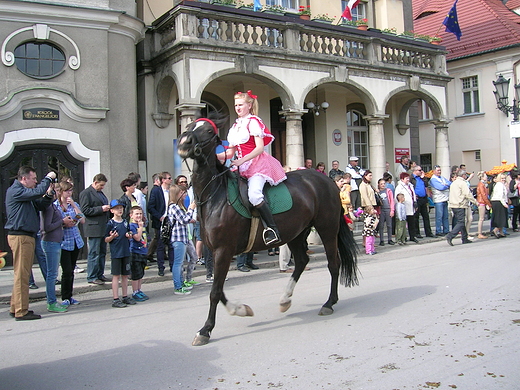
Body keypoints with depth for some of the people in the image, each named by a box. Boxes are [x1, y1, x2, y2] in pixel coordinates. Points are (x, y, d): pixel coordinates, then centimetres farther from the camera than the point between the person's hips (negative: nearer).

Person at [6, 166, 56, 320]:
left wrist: (49, 194, 1)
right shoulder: (15, 191, -10)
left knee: (23, 273, 13)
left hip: (27, 236, 10)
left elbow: (40, 205, 18)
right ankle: (21, 312, -4)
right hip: (19, 236, -10)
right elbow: (37, 192, -23)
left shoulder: (25, 194, 21)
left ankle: (15, 308, 20)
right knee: (22, 274, -7)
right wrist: (48, 178, -8)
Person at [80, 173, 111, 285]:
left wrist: (108, 209, 11)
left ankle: (100, 275, 19)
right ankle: (92, 277, 2)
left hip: (103, 228, 9)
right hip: (94, 229, -9)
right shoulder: (85, 193, -6)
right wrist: (101, 209, -17)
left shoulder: (101, 193, 21)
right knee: (94, 254, -4)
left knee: (102, 253, 11)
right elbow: (85, 210, -13)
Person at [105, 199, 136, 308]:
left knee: (125, 275, 11)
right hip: (115, 253, -6)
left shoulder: (125, 222, 10)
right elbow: (106, 240, -5)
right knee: (116, 276, -2)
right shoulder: (110, 223, -6)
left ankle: (125, 297, 21)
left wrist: (129, 235, 0)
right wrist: (112, 236, -24)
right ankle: (116, 299, 3)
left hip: (126, 252, 6)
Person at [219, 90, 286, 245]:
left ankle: (273, 230, -25)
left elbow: (259, 148, -14)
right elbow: (232, 151, 20)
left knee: (254, 195, -30)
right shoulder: (236, 125, 19)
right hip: (242, 167, 9)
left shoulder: (253, 122, -4)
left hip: (257, 163, -9)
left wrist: (241, 161, -21)